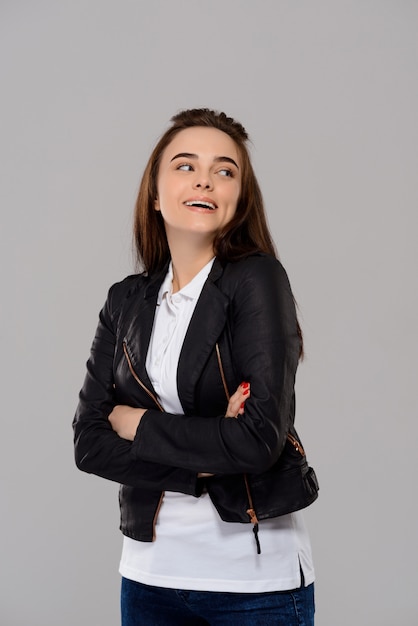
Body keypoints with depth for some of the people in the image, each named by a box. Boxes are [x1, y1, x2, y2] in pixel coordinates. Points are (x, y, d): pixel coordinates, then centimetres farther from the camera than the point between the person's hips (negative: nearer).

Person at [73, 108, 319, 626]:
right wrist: (202, 461, -16)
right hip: (150, 569, 4)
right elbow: (89, 443, -3)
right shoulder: (126, 300, 3)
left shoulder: (258, 279, -10)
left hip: (256, 576, -4)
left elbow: (261, 439, -20)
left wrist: (139, 424, -9)